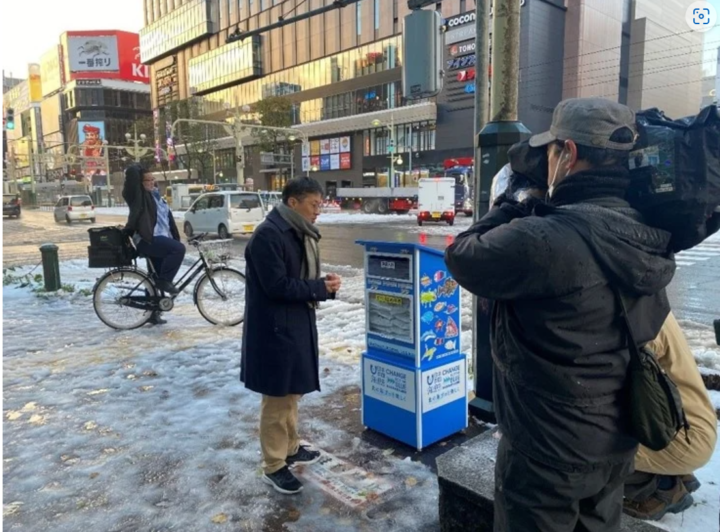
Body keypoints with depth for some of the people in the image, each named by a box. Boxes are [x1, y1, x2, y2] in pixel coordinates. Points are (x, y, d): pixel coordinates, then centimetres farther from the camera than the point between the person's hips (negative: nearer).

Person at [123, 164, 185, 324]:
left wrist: (176, 238, 19)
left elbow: (169, 219, 24)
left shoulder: (158, 197, 20)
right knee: (178, 249, -30)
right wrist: (140, 168, 3)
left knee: (158, 277, 10)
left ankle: (153, 312, 20)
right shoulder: (138, 196, -5)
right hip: (147, 240, -9)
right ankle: (164, 281, -15)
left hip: (159, 240, 9)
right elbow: (131, 172, -18)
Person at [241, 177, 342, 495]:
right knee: (277, 397, 2)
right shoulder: (268, 234, -19)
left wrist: (323, 284, -4)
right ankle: (273, 467, 17)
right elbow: (277, 285, -24)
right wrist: (320, 288, -17)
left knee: (292, 392, 21)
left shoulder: (299, 233, 10)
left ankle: (291, 448, 38)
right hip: (275, 329, -9)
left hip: (298, 324, 10)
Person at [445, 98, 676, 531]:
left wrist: (516, 203, -4)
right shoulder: (644, 240, -3)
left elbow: (462, 257, -15)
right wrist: (536, 208, 5)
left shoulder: (542, 238, -30)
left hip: (547, 453, -7)